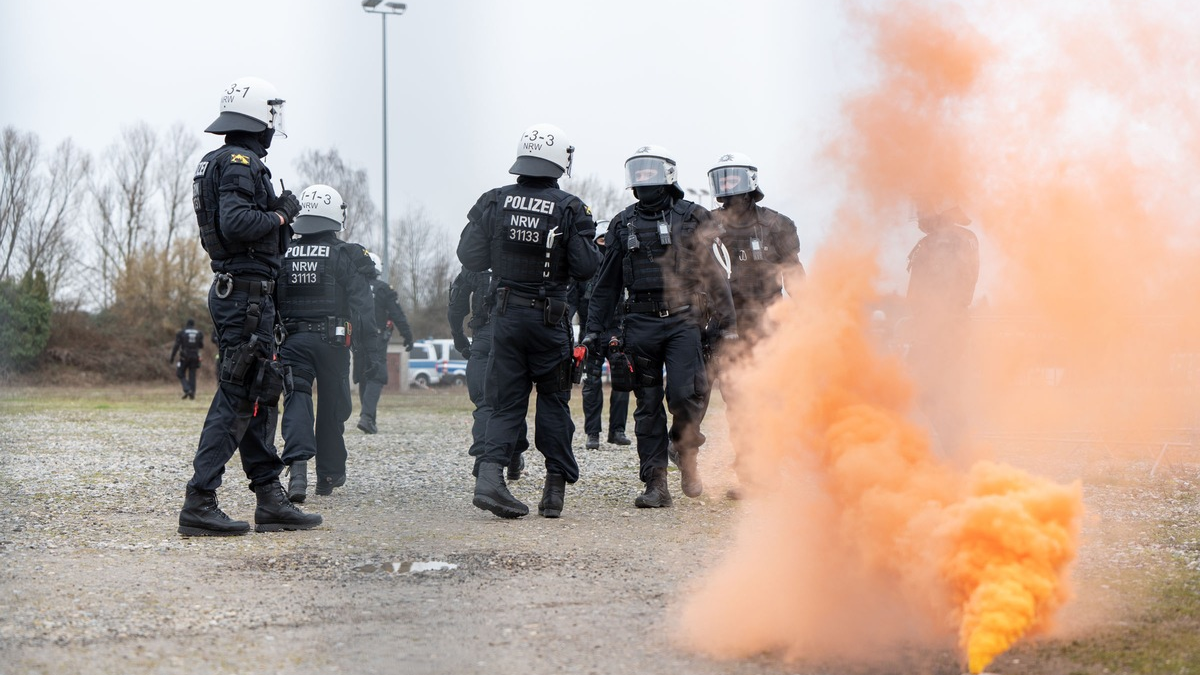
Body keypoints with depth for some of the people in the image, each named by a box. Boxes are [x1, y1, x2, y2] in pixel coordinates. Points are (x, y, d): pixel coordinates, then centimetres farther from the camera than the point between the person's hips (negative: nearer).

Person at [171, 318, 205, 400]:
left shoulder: (181, 333, -3)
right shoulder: (199, 333, 4)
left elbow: (177, 345, -8)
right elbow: (201, 346, 11)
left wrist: (172, 356, -4)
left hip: (184, 357, -3)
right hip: (195, 357, 3)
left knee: (180, 374, 9)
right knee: (192, 375, 8)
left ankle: (187, 390, -11)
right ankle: (192, 394, 3)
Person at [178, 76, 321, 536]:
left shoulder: (221, 163, 18)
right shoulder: (239, 163, -13)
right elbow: (236, 223, -27)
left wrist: (279, 215, 9)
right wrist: (280, 216, -12)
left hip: (242, 293, 11)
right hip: (245, 293, -11)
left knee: (261, 394, 12)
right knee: (238, 395, -9)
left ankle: (270, 499, 16)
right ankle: (199, 503, -10)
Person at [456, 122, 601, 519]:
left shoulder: (493, 203, -1)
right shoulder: (569, 209, -10)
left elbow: (469, 258, 1)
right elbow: (584, 269, -11)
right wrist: (591, 247, 8)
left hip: (505, 314, 2)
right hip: (549, 317, -2)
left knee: (507, 402, 8)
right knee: (553, 400, 10)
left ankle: (489, 472, -12)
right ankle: (555, 488, 11)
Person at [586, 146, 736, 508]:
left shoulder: (692, 217, 6)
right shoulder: (622, 224, 13)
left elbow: (713, 273, 5)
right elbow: (607, 283, 17)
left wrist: (726, 323, 0)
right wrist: (594, 329, 12)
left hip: (683, 319, -3)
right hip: (641, 324, 3)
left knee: (684, 394, -16)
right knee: (648, 406, 3)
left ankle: (687, 456, 10)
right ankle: (656, 485, 6)